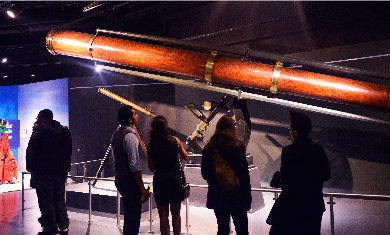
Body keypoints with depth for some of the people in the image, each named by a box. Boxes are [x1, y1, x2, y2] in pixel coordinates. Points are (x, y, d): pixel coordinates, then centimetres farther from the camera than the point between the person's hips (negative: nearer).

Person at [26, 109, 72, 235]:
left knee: (46, 201, 2)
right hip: (61, 171, 6)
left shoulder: (39, 131, -9)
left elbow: (30, 151, -10)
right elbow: (69, 150, 11)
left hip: (43, 172, -6)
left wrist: (30, 168, 1)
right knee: (59, 199, 15)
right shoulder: (65, 130, 8)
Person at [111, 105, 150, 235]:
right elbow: (134, 165, -23)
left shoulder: (115, 134, 11)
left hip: (119, 178, 10)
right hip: (130, 180, -10)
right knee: (134, 215, 0)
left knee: (129, 213, 21)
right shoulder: (130, 136, -18)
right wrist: (142, 188, -20)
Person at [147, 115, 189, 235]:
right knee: (176, 215, 18)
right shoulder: (175, 140, -6)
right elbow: (185, 157, 8)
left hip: (160, 181, -1)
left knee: (163, 215, 10)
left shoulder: (151, 145, -9)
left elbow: (152, 168, -4)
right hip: (176, 180, 2)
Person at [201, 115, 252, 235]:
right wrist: (248, 194, -2)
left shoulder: (209, 148, -2)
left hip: (217, 196, 3)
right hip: (236, 195, -3)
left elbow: (204, 173, 3)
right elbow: (244, 173, -11)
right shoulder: (238, 145, -12)